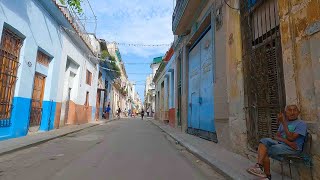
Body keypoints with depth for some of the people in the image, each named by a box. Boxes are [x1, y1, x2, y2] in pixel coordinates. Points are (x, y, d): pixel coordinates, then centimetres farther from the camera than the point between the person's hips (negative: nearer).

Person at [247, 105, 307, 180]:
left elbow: (291, 138, -16)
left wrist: (284, 123, -18)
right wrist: (286, 141, -14)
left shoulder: (301, 124, -3)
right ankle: (259, 165, -35)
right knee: (264, 140, -22)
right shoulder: (284, 122, 16)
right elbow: (276, 136, 7)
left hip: (293, 149, -6)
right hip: (280, 144, 6)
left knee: (265, 152, -23)